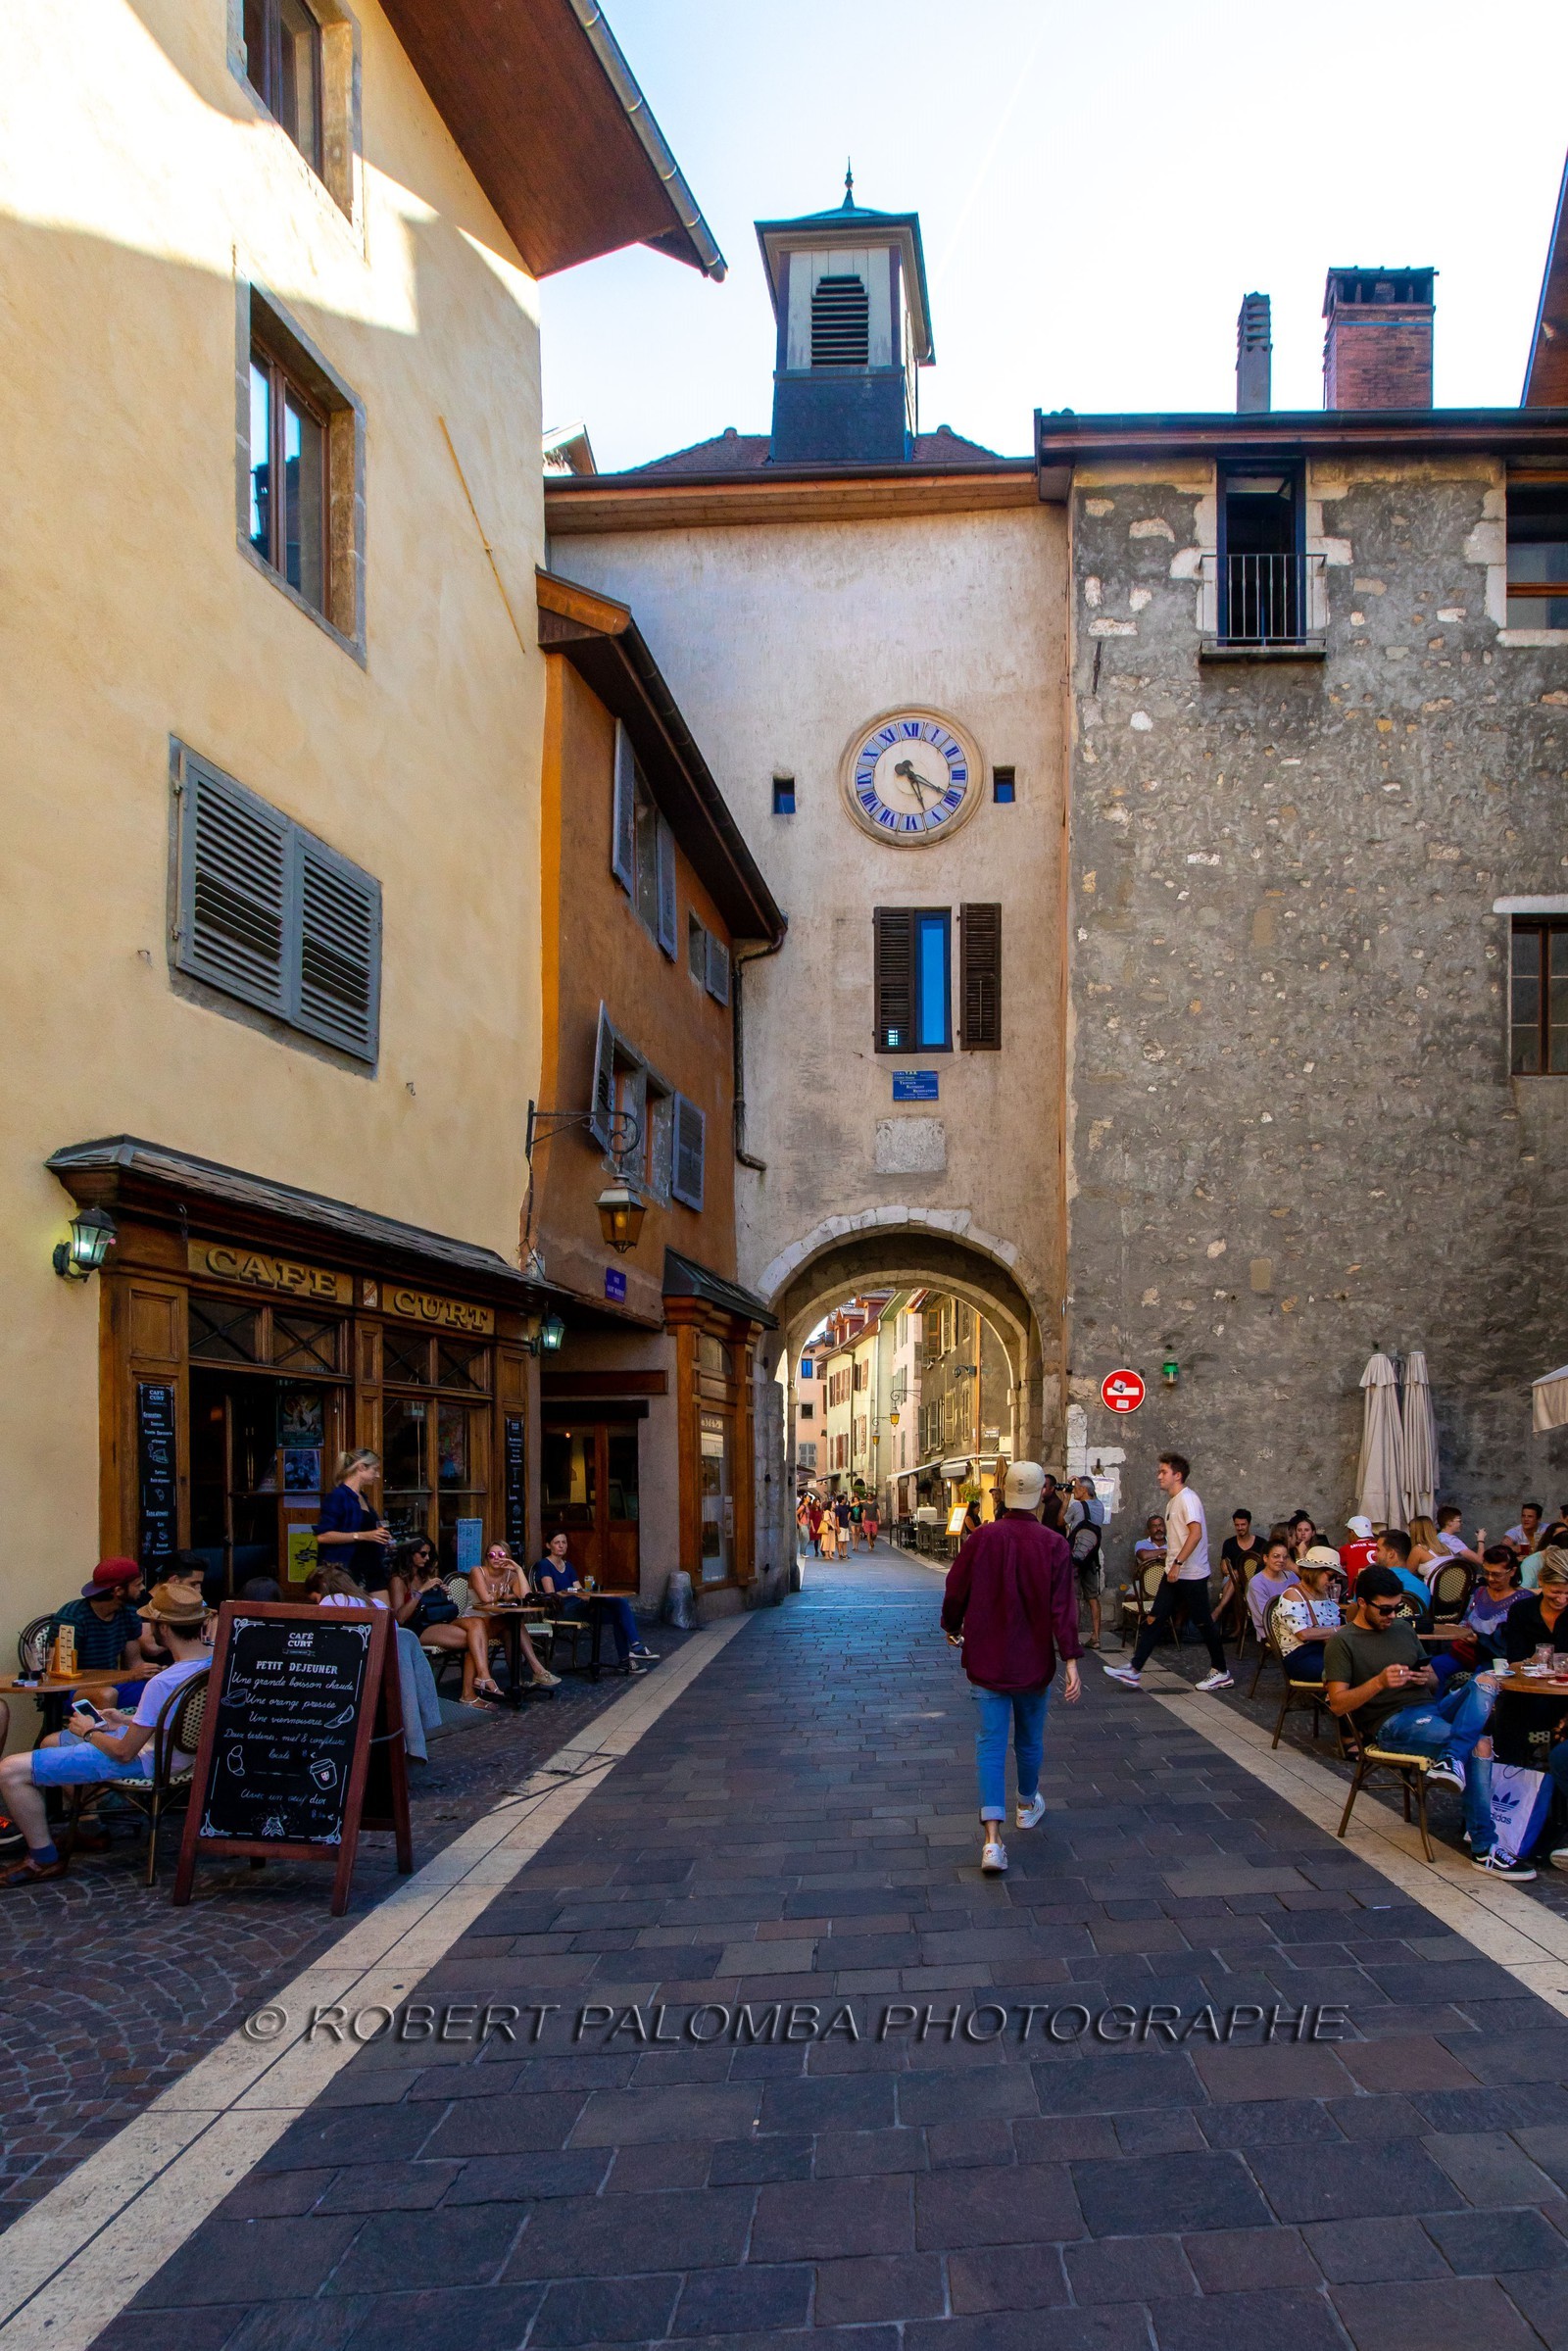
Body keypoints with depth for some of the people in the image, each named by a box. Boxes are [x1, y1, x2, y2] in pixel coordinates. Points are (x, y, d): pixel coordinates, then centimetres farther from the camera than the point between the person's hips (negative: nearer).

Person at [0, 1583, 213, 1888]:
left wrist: (89, 1732, -2)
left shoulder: (163, 1684, -32)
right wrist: (128, 1720, 10)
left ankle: (44, 1858, 7)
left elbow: (124, 1753, -21)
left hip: (143, 1762, -9)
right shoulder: (219, 1661, -8)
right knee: (51, 1742, 27)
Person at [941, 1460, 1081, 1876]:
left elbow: (955, 1592, -1)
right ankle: (1028, 1804, 45)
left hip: (986, 1660, 0)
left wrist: (952, 1628, 18)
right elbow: (1064, 1607, -14)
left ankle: (992, 1837, -11)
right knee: (1030, 1737, 21)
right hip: (1034, 1661, 1)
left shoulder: (981, 1538, -9)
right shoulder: (1054, 1544, -12)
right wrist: (1071, 1660, -12)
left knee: (990, 1740, 0)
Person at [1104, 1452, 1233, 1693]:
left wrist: (1178, 1563, -27)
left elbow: (1196, 1533, -26)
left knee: (1203, 1623, 2)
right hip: (1174, 1574, 9)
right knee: (1154, 1619, 3)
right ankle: (1134, 1671, 1)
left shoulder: (1187, 1499, -15)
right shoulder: (1172, 1501, 15)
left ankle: (1221, 1673, 17)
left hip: (1191, 1574, -9)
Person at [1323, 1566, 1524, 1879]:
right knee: (1480, 1742, -29)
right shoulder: (1342, 1642, 0)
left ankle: (1450, 1759, -36)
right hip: (1391, 1723, -7)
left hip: (1431, 1708, 7)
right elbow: (1337, 1704, -9)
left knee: (1486, 1681, -23)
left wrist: (1427, 1678, -1)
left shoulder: (1403, 1628, 22)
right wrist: (1379, 1682, -23)